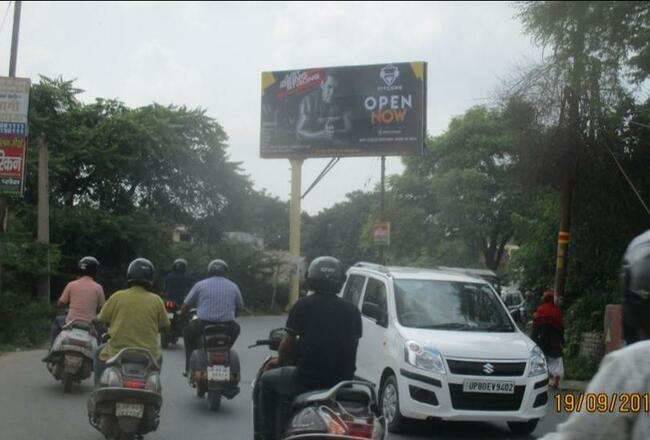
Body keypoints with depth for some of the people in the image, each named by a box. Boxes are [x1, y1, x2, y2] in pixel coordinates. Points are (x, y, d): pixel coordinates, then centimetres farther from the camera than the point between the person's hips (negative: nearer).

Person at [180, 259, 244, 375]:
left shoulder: (200, 285, 4)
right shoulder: (233, 286, 10)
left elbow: (185, 306, 7)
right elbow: (240, 307, 21)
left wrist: (182, 315, 30)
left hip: (203, 325, -2)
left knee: (187, 330, 30)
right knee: (236, 328, 36)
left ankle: (189, 367, 24)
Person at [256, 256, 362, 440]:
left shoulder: (303, 305, -5)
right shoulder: (352, 311, 5)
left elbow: (288, 343, -1)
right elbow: (352, 349, 12)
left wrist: (280, 361, 19)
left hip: (308, 378, -4)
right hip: (342, 380, 4)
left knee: (267, 380, 22)